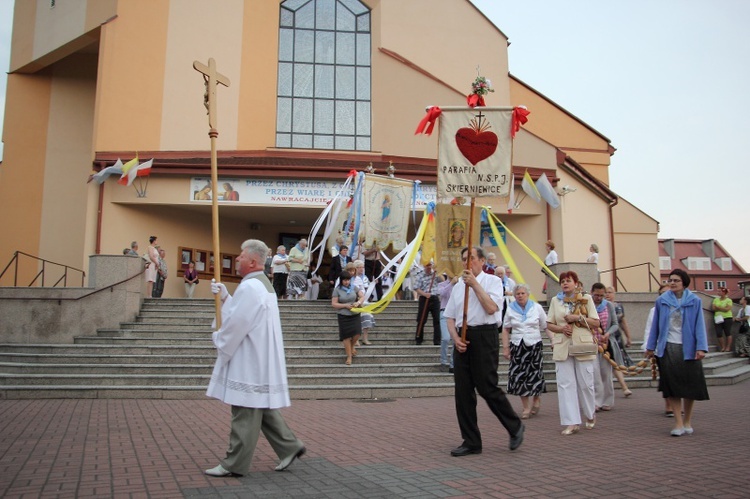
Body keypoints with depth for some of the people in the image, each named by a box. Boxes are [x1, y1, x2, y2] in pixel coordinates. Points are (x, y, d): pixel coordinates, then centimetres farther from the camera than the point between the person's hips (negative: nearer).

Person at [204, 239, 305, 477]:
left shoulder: (250, 288, -19)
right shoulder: (263, 284, 14)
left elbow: (236, 324, -19)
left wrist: (219, 340, -2)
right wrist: (224, 296, 12)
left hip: (249, 362, -10)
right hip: (259, 359, 10)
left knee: (244, 414, -1)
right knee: (261, 408, 17)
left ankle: (234, 464, 9)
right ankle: (289, 447, 22)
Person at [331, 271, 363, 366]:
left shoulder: (354, 287, 3)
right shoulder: (337, 290, -5)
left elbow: (362, 296, 7)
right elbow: (333, 304, -8)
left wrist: (358, 302, -14)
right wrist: (345, 305, -17)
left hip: (355, 315, 2)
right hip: (343, 316, -2)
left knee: (357, 333, -10)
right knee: (346, 336, 1)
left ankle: (352, 346, 25)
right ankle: (349, 356, 15)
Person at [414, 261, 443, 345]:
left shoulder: (435, 274, 8)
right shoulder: (420, 276, -1)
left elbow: (442, 280, -6)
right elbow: (416, 288, -5)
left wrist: (436, 271, -11)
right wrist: (424, 294, -19)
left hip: (435, 298, 2)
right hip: (424, 299, -2)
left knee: (437, 320, 0)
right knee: (421, 320, 3)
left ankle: (437, 340, 4)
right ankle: (418, 339, 13)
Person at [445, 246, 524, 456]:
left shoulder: (492, 281, 1)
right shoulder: (458, 286, 17)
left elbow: (491, 307, -15)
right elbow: (450, 316, 15)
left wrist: (475, 284, -15)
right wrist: (456, 338, -1)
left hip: (484, 336, -6)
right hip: (462, 338, 6)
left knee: (487, 387, -6)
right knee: (462, 391, 4)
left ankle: (515, 426, 19)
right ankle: (471, 441, 14)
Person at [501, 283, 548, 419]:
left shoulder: (537, 307, 3)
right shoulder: (511, 309, 6)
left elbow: (546, 326, 3)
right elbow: (506, 330, 7)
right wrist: (505, 348, 2)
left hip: (534, 345, -1)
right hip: (517, 346, 1)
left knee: (535, 374, -2)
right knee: (519, 376, -2)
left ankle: (537, 400, 25)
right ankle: (526, 408, 8)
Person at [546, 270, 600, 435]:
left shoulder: (586, 298, 6)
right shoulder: (555, 300, 11)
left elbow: (596, 323, 2)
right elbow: (549, 324, 12)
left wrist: (578, 318, -11)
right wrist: (561, 328, -8)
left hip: (582, 346, -2)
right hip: (562, 347, 2)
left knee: (585, 383, 3)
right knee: (565, 384, -3)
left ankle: (590, 415, 28)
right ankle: (572, 422, 1)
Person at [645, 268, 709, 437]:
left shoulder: (694, 301, 1)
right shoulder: (661, 301, 5)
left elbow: (699, 325, -1)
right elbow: (655, 325, 9)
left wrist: (701, 347, -11)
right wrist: (651, 347, 9)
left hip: (688, 348, -1)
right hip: (668, 348, 1)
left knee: (689, 384, 5)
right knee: (672, 385, -1)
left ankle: (687, 421, 21)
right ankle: (679, 423, 3)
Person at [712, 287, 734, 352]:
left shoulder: (729, 300, -1)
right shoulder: (716, 299, 12)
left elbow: (727, 309, -14)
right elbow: (713, 308, 1)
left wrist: (718, 307, -7)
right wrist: (722, 308, -8)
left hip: (727, 318, -4)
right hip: (718, 319, 4)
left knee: (728, 333, -1)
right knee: (719, 334, -1)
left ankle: (728, 347, 4)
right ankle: (723, 347, 9)